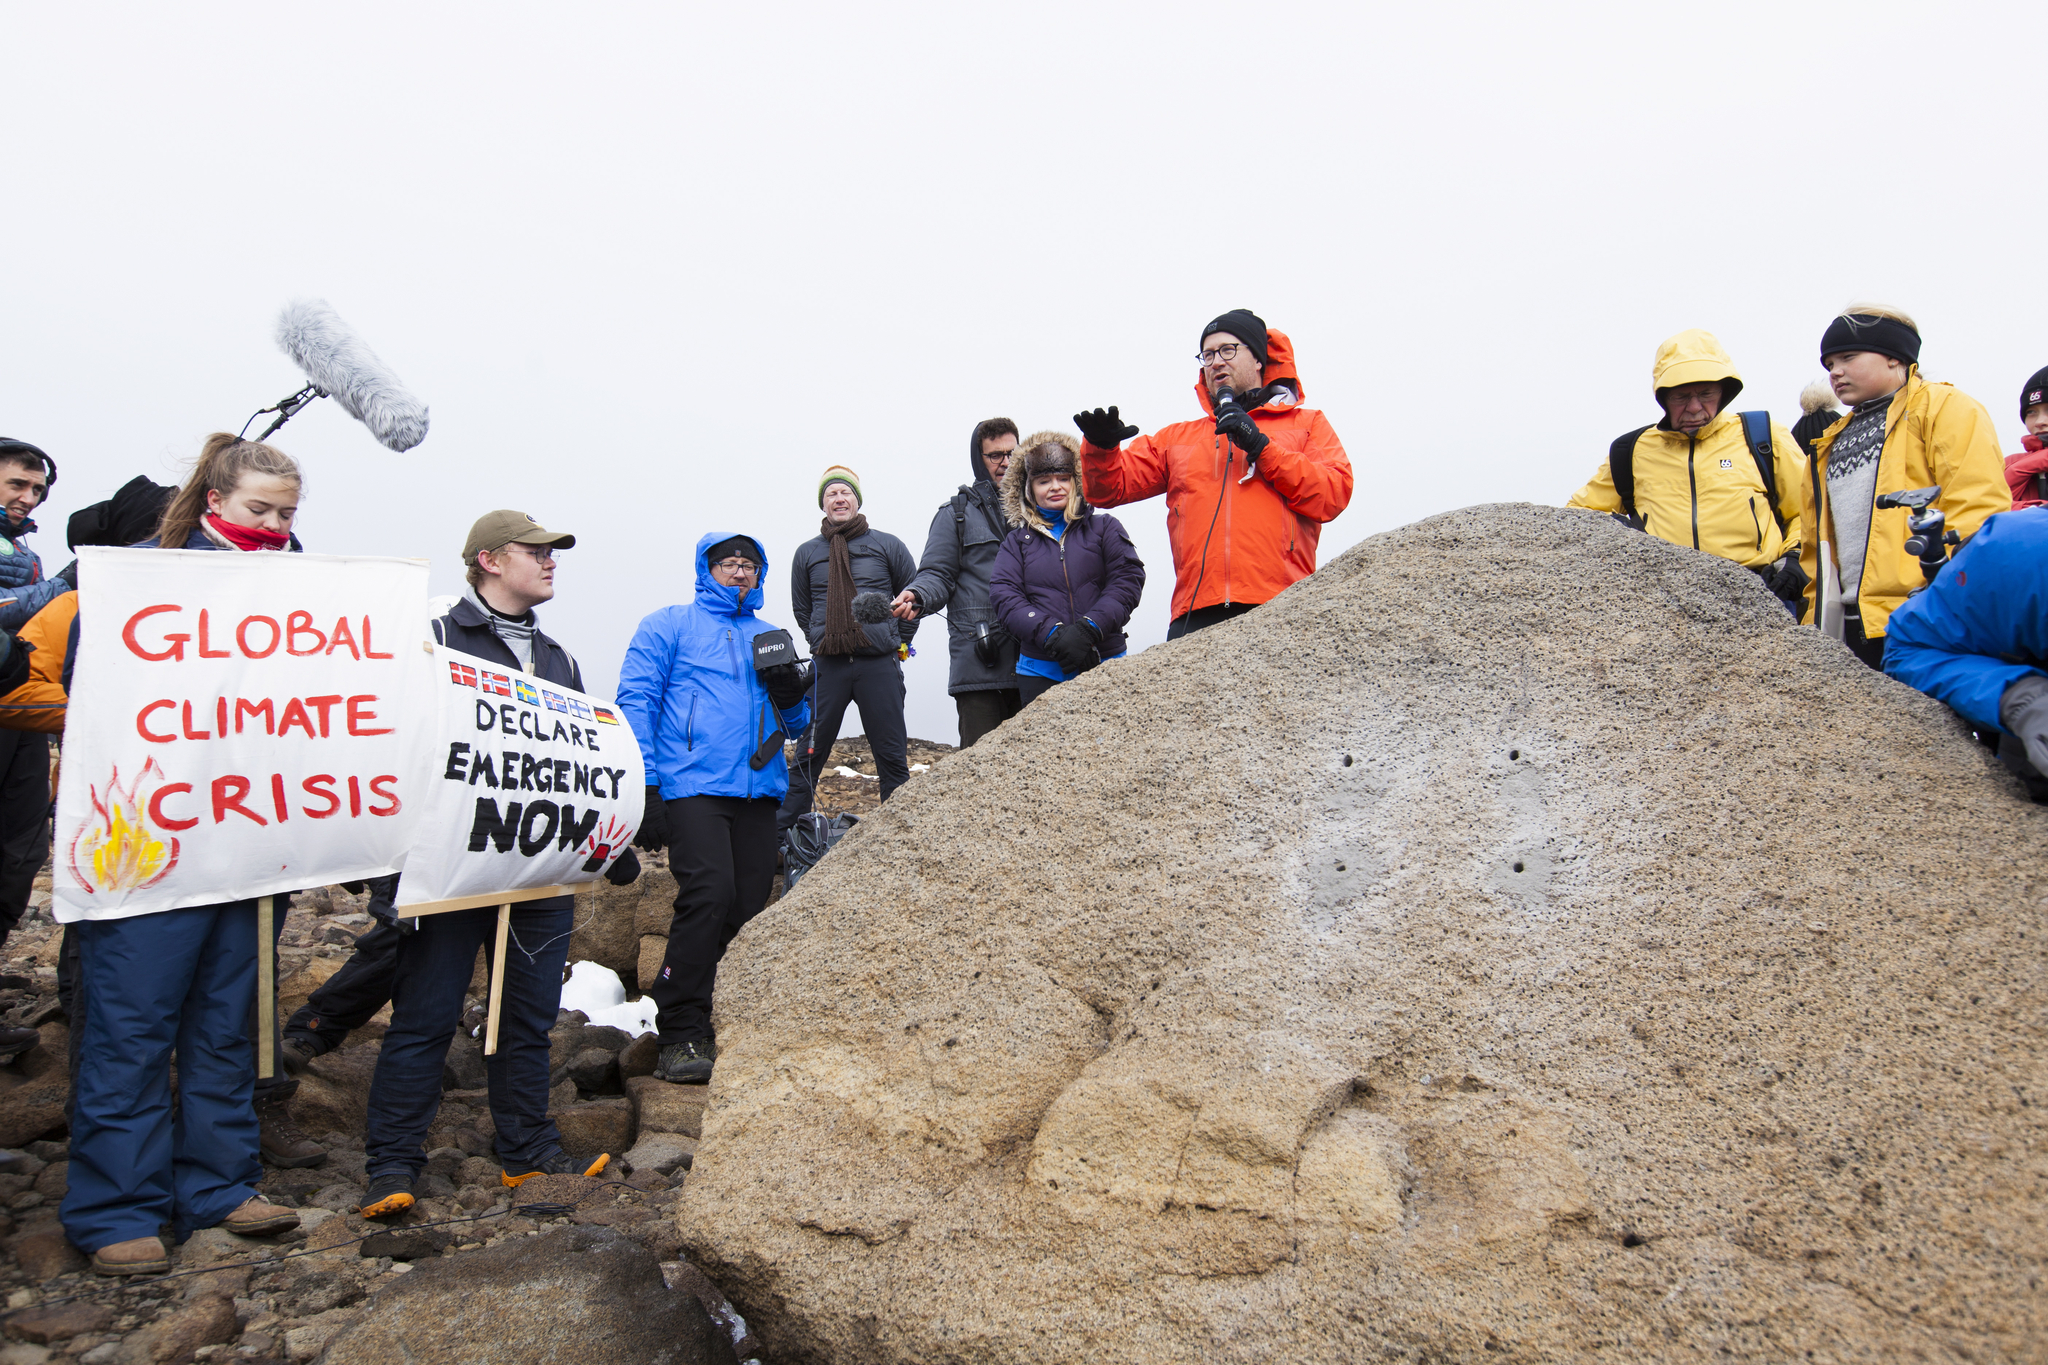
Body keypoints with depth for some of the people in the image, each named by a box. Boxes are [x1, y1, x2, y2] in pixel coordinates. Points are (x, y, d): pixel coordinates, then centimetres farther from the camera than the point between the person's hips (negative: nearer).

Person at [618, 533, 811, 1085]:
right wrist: (644, 786, -9)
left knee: (748, 906, -2)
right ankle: (679, 1035, -10)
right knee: (709, 895, -20)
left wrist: (791, 693, 0)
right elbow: (636, 702, 2)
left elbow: (794, 725, 24)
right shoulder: (669, 625, 10)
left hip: (757, 791, 5)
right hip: (692, 786, -5)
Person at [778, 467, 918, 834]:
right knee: (808, 753, 3)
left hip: (880, 665, -1)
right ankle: (778, 834, 10)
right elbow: (801, 609, 22)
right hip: (827, 666, 1)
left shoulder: (887, 545, 7)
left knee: (892, 755, 3)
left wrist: (897, 643, 8)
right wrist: (824, 640, 13)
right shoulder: (807, 553, 11)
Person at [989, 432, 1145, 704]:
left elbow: (1128, 580, 2)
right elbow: (1004, 596, 2)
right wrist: (1053, 634, -14)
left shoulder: (1105, 527, 15)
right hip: (1041, 672, 1)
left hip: (1105, 667, 0)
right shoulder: (1016, 541, 16)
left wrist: (1088, 629, -14)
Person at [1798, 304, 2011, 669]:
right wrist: (1815, 617, 13)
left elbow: (1978, 509, -8)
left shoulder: (1946, 408, 4)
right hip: (1854, 625, 6)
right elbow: (1816, 541, 23)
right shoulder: (1831, 444, 25)